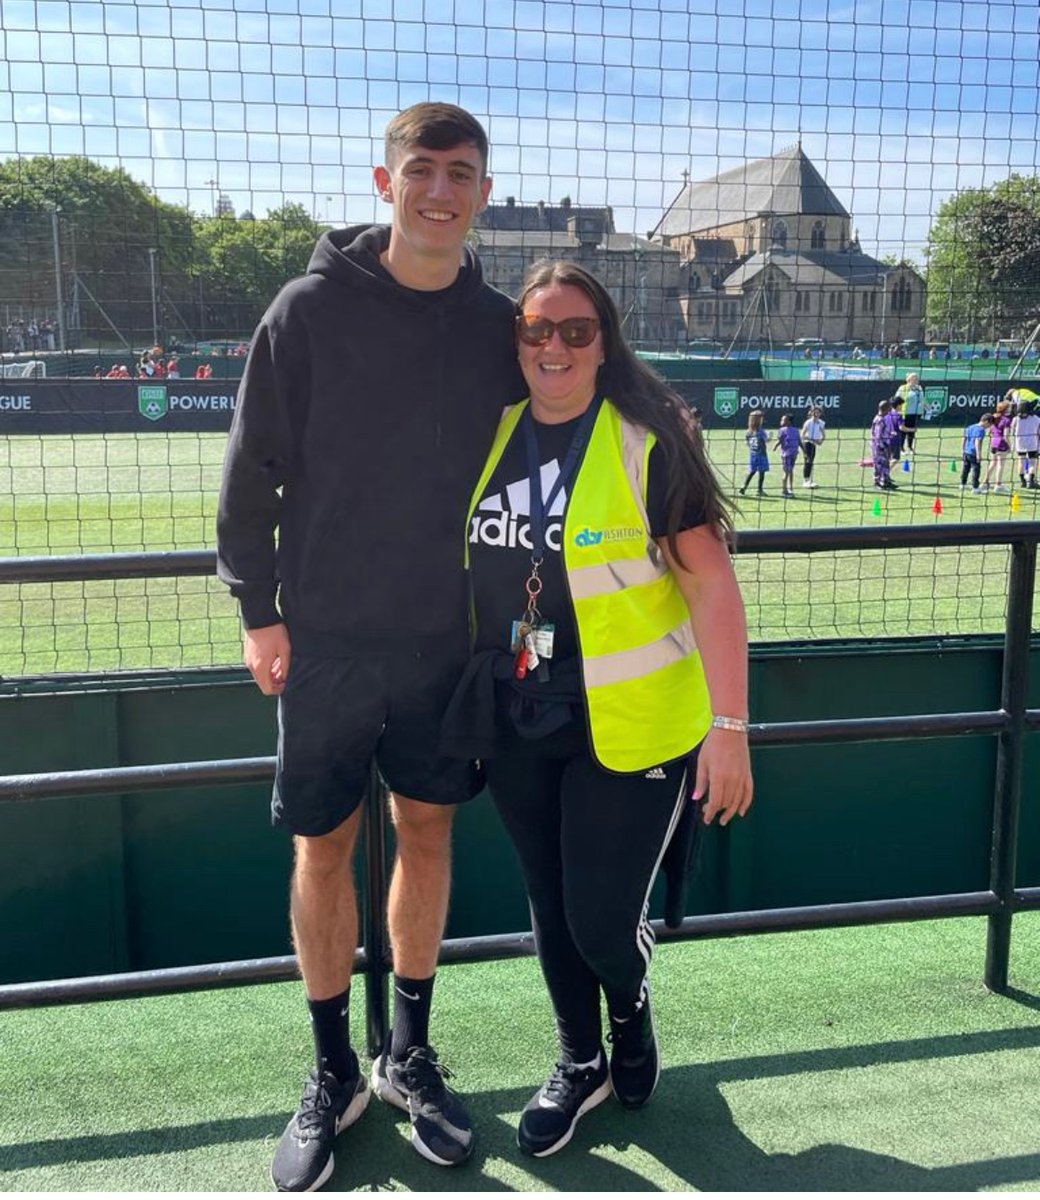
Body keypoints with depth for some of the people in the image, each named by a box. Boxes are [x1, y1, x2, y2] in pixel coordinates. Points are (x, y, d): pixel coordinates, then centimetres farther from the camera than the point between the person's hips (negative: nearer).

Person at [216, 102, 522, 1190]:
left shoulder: (500, 326, 3)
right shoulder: (312, 307, -6)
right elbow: (254, 466, -4)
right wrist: (258, 610, -6)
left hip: (450, 641, 3)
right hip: (326, 640, -2)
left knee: (427, 834, 11)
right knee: (323, 848, 6)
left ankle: (410, 1057, 30)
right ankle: (333, 1075, 25)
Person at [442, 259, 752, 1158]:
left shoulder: (646, 441, -13)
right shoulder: (494, 436, 3)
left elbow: (712, 583, -14)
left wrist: (730, 726, -18)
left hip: (628, 726, -5)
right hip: (517, 724, 5)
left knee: (602, 919, 1)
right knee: (552, 908, 16)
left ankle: (633, 1016, 37)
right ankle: (581, 1063, 41)